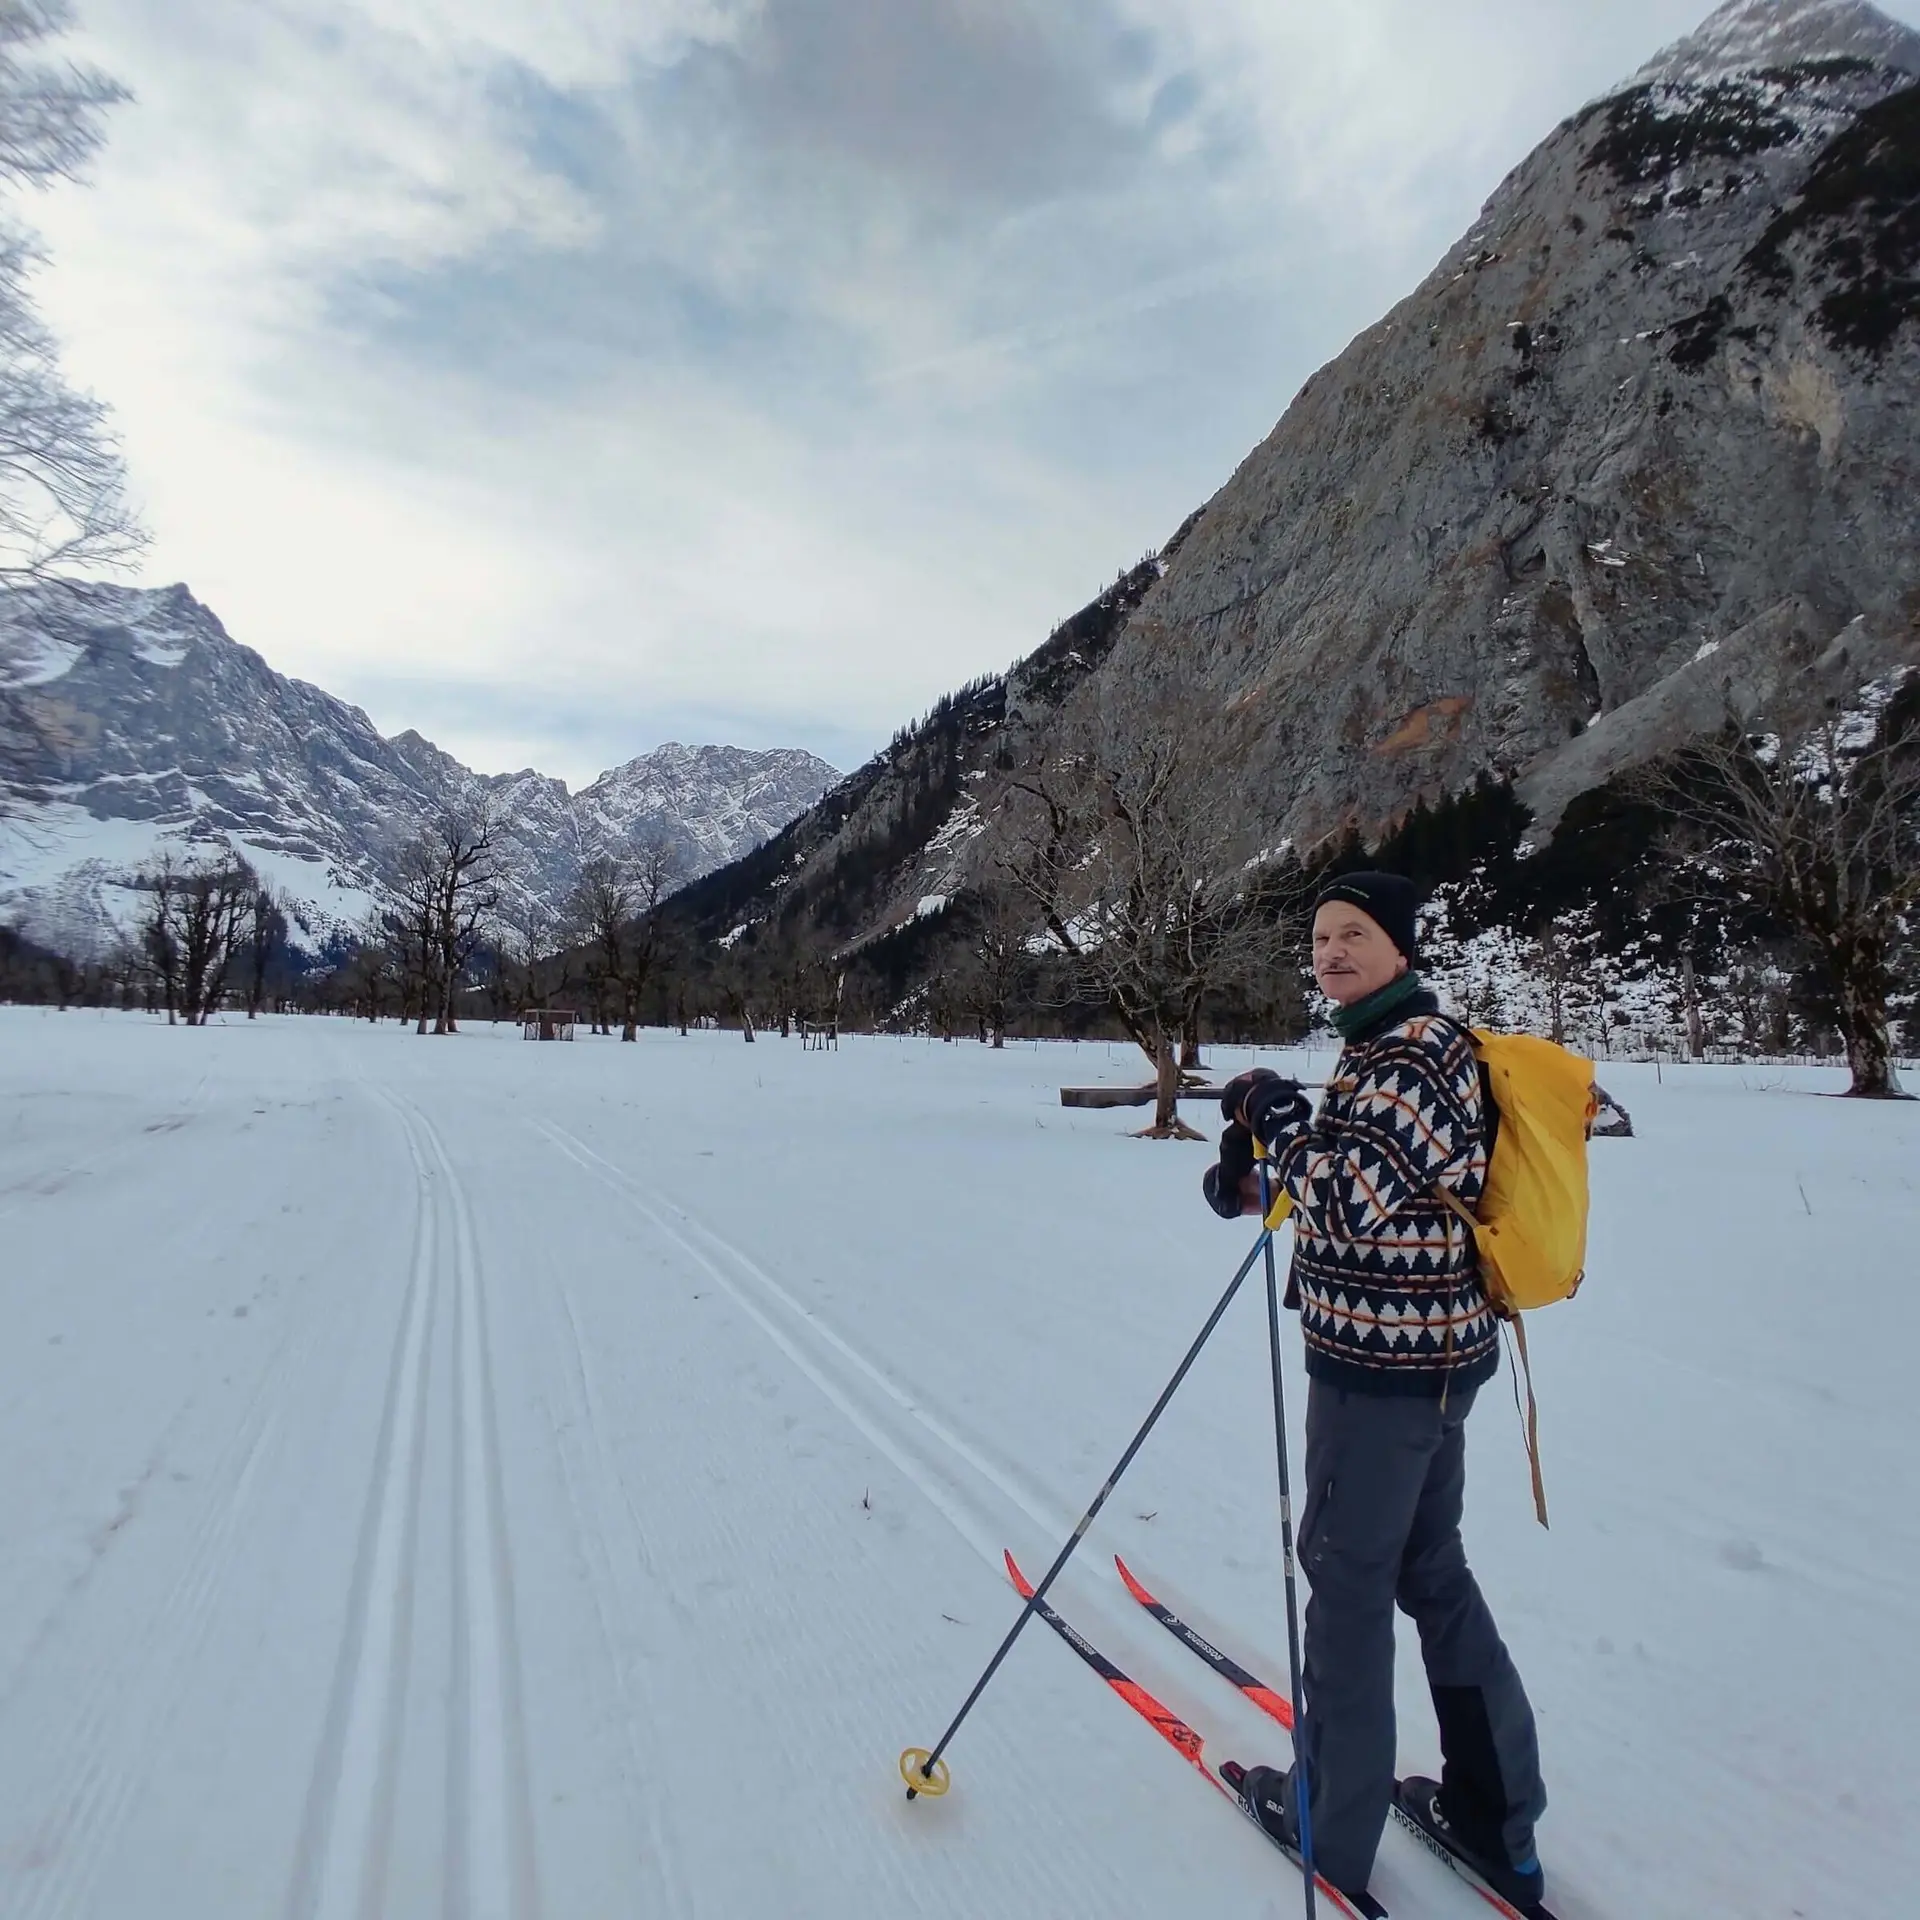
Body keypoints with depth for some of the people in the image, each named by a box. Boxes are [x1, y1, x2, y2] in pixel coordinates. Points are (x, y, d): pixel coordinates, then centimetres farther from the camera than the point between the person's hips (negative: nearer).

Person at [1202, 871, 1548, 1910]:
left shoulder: (1410, 1049, -20)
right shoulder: (1392, 1042, 10)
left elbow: (1352, 1205, -27)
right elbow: (1366, 1177, 17)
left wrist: (1274, 1111, -17)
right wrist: (1260, 1174, 3)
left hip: (1382, 1363, -10)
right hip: (1435, 1351, 10)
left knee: (1347, 1574, 7)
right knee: (1431, 1568, 20)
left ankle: (1331, 1825, 26)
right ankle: (1496, 1818, 36)